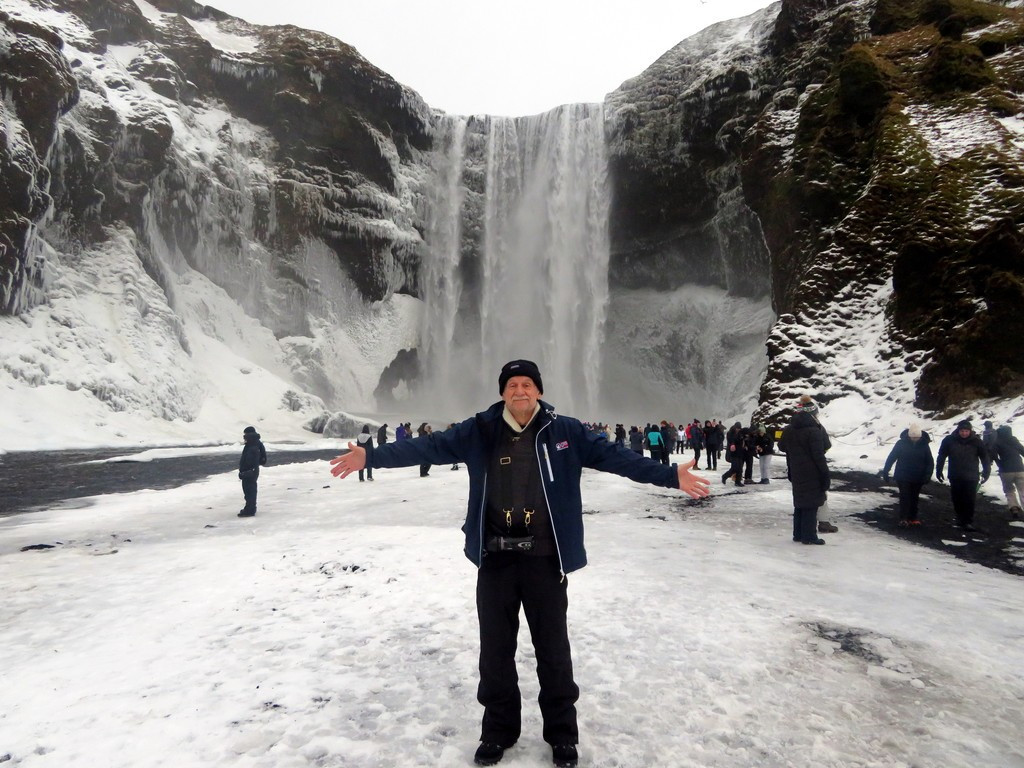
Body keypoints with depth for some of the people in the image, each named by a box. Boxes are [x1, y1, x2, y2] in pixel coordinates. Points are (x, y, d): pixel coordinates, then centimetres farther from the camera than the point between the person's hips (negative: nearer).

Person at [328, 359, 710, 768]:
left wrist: (670, 475, -13)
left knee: (553, 648, 12)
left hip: (545, 559, -1)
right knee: (495, 648, 13)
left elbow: (613, 455, -5)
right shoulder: (480, 431, -1)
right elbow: (429, 446, -3)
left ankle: (562, 733, 33)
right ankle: (498, 729, 35)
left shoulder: (565, 431, -3)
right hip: (495, 559, 1)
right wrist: (372, 457, -9)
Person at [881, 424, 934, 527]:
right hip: (903, 477, -2)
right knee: (904, 497, -5)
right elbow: (891, 457, -4)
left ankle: (913, 518, 21)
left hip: (918, 479, 2)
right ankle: (903, 519, -4)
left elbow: (930, 461, 1)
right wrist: (885, 471, -6)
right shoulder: (901, 443, -9)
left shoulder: (924, 445, -4)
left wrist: (928, 474, -11)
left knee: (914, 498, 12)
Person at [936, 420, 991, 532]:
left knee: (969, 500, -6)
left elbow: (985, 457, 5)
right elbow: (941, 456, 3)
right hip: (955, 476, 1)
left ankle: (968, 522, -2)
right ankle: (960, 518, 27)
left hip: (971, 477, -1)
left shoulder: (976, 441, -5)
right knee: (957, 499, 9)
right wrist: (938, 471, 4)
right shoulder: (949, 440, -5)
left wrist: (986, 472, 0)